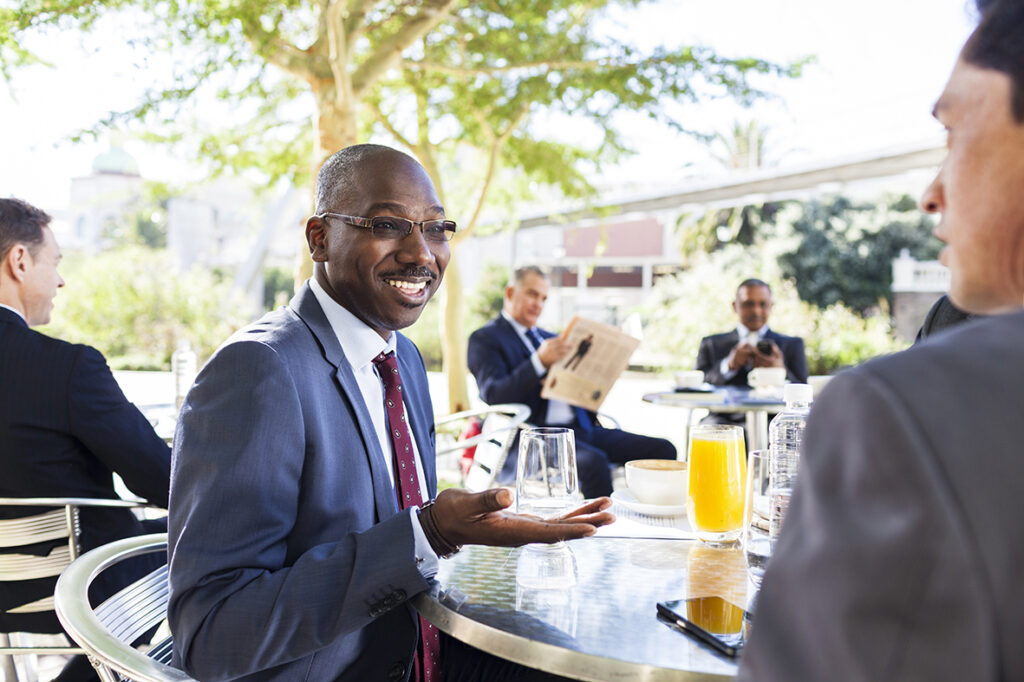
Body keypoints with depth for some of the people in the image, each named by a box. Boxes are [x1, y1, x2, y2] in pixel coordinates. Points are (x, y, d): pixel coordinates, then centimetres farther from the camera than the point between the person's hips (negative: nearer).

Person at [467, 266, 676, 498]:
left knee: (662, 450, -10)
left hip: (581, 427, 8)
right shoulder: (484, 339, 4)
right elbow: (494, 396, -12)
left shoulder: (548, 337, 27)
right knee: (594, 462, -37)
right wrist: (540, 361, -23)